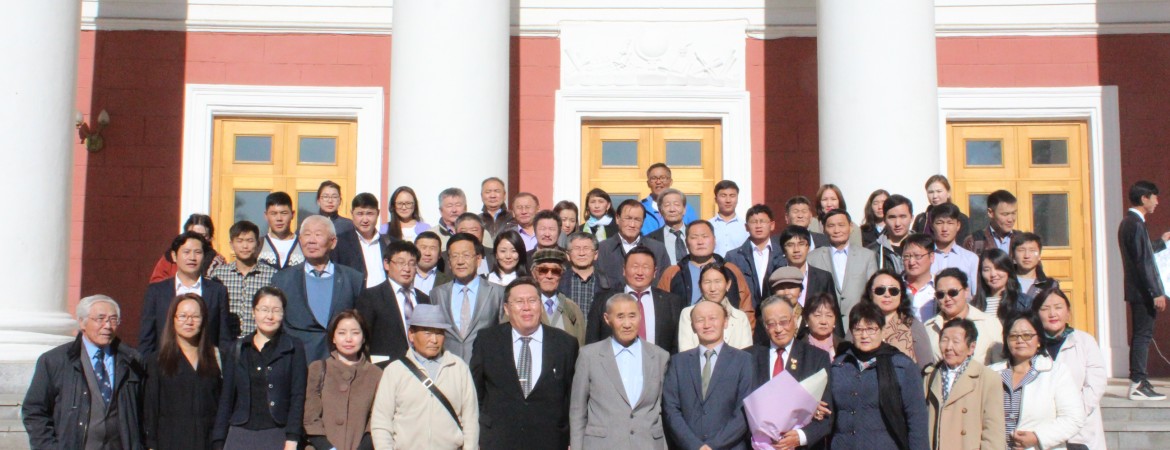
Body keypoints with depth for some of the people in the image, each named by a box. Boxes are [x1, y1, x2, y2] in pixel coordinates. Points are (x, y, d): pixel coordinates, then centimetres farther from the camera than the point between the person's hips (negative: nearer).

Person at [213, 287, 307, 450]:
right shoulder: (237, 349, 12)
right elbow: (226, 398, 12)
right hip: (241, 435, 3)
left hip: (278, 435, -3)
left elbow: (298, 396, -2)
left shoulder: (293, 348, 4)